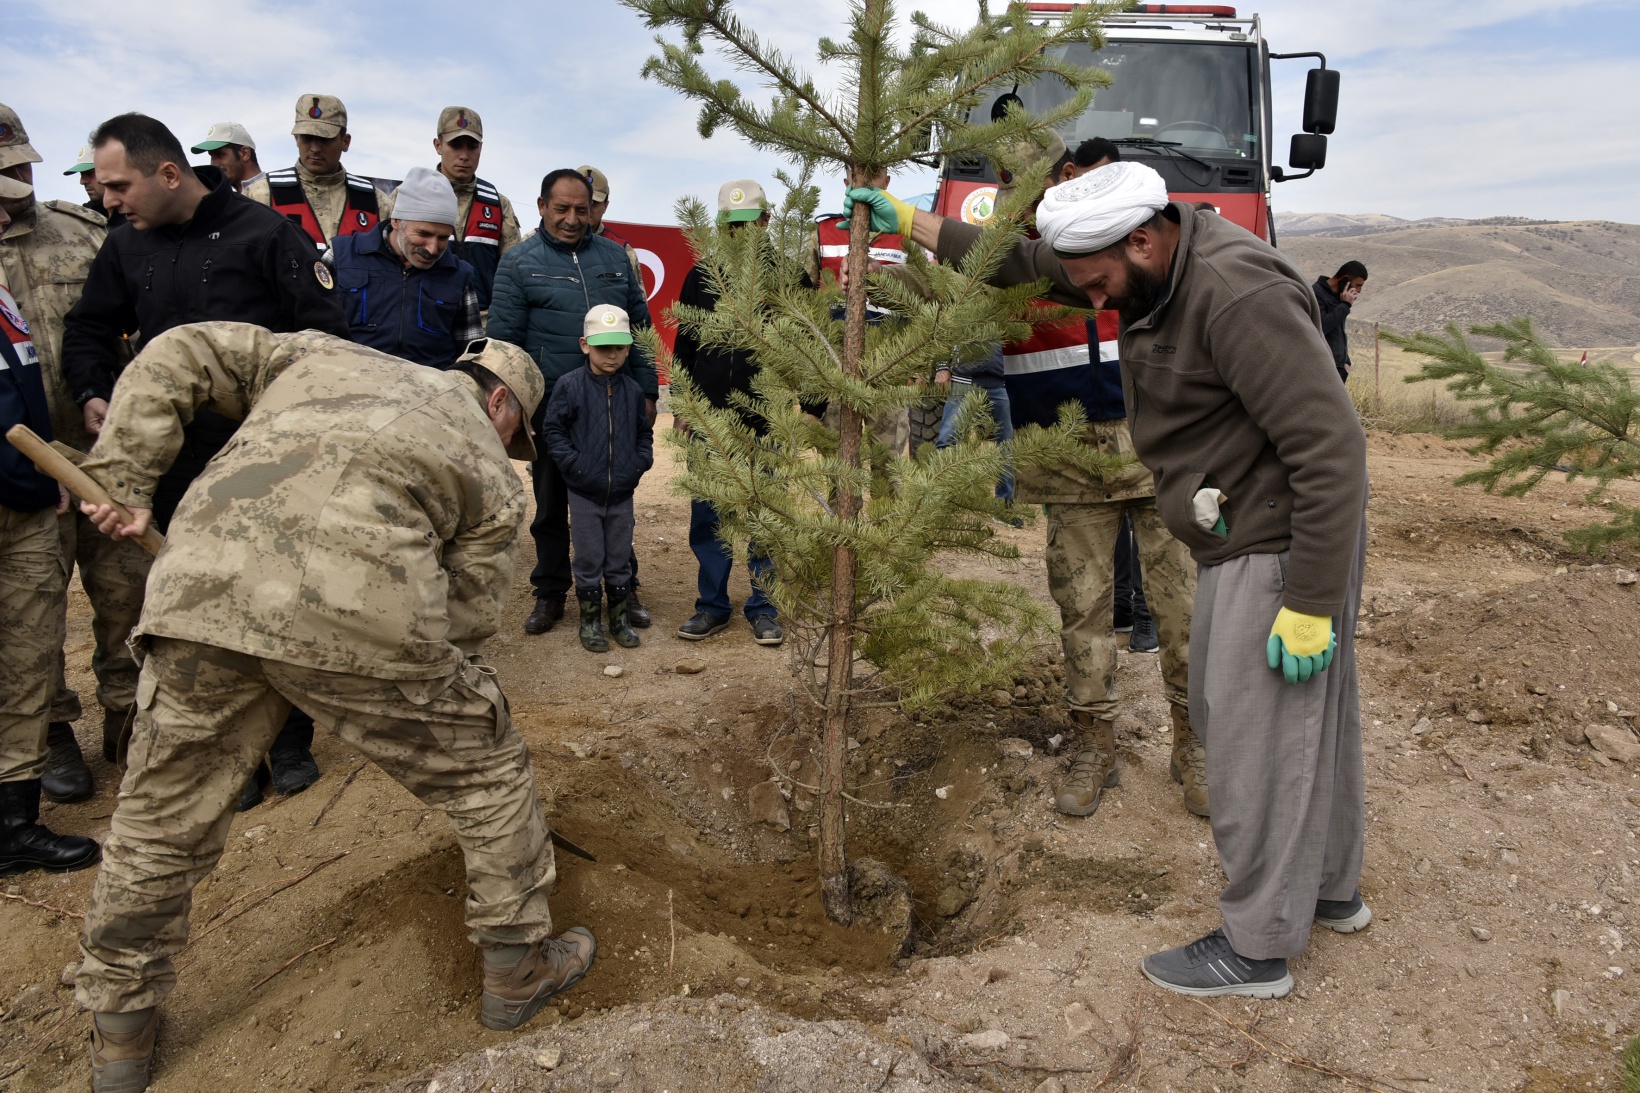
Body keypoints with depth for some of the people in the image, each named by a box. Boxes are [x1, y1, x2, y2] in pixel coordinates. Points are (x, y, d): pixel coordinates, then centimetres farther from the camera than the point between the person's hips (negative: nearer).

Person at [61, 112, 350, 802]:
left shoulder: (264, 232, -6)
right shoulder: (127, 245, 9)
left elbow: (325, 332, -7)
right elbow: (88, 328, 19)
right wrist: (91, 393, 0)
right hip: (176, 459, 5)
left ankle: (290, 740, 22)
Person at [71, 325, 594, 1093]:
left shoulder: (324, 356, 32)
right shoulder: (492, 474, 21)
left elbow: (179, 355, 26)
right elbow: (466, 614, 16)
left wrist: (121, 477, 23)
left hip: (201, 589, 4)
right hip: (362, 614, -3)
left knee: (162, 819, 24)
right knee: (490, 775, 20)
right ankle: (518, 967, 34)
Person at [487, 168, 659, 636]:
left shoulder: (614, 257, 9)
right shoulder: (519, 263, 0)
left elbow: (640, 328, 12)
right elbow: (503, 341, -2)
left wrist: (647, 392, 7)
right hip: (552, 408, -2)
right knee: (551, 505, 10)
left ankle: (624, 589, 24)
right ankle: (550, 593, 24)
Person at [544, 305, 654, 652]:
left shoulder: (632, 390, 3)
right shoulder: (569, 385, -7)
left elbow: (644, 432, 13)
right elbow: (553, 429, -4)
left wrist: (640, 462, -1)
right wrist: (574, 464, -12)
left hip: (622, 493, 3)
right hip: (584, 493, -3)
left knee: (620, 559, 12)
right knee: (588, 560, 6)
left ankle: (619, 618, 26)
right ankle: (590, 621, 19)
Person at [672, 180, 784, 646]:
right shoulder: (701, 276, 10)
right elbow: (684, 345, 13)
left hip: (765, 421, -2)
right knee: (707, 518, 7)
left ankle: (764, 608, 16)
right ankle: (713, 605, 19)